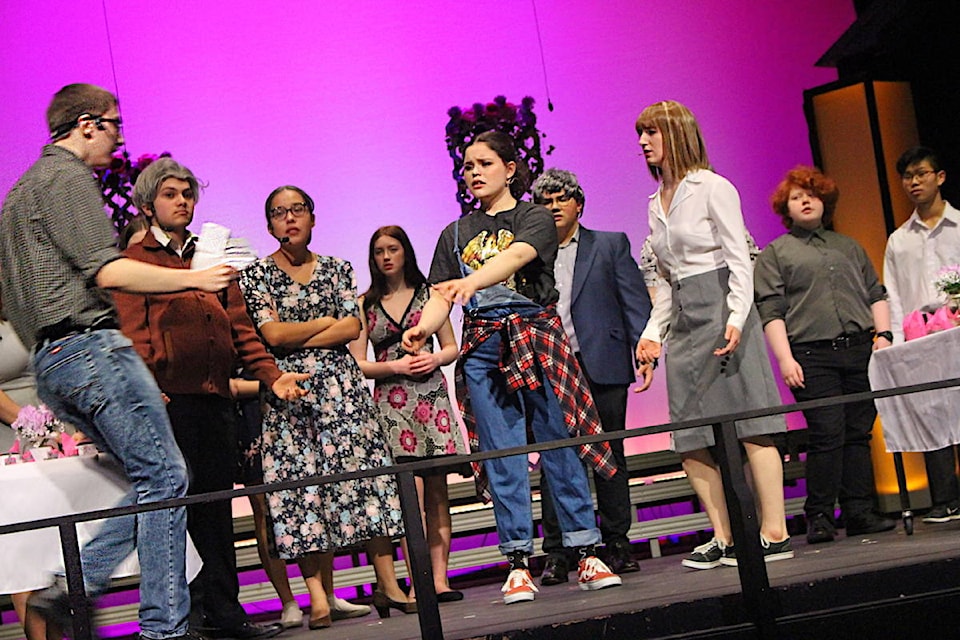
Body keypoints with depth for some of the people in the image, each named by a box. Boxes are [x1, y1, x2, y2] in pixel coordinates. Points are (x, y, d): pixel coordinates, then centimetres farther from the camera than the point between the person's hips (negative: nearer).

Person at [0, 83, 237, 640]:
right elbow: (108, 271, -17)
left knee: (153, 477, 10)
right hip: (89, 345, -10)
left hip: (53, 360, 10)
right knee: (164, 477, -10)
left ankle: (72, 588, 2)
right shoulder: (67, 178, -6)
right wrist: (197, 278, -9)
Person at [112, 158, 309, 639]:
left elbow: (239, 328, 17)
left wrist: (271, 376, 4)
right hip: (168, 400, -5)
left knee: (216, 511, 8)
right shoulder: (134, 261, 5)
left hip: (217, 400, 5)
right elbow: (132, 333, -7)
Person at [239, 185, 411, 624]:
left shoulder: (337, 269, 12)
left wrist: (297, 339, -7)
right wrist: (325, 321, 0)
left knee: (365, 471, -3)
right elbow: (273, 334, -6)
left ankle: (388, 583, 0)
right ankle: (317, 596, -6)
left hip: (341, 384, 2)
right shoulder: (256, 275, 5)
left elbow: (352, 329, 1)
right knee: (299, 482, -7)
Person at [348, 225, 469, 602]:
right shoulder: (365, 305, 9)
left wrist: (435, 359, -8)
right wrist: (396, 366, -9)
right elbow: (357, 365, 4)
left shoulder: (428, 294, 11)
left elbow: (451, 347, 13)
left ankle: (439, 578, 1)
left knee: (436, 490, -1)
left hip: (431, 394, 1)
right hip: (391, 401, -1)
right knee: (411, 491, -12)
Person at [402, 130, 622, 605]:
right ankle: (518, 564, 3)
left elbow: (518, 255, -18)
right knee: (501, 456, 0)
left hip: (535, 340, -3)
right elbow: (440, 298, 9)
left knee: (559, 445, -3)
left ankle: (587, 553, 3)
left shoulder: (535, 219, 4)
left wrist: (472, 281, -37)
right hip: (481, 349, 3)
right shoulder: (455, 235, 17)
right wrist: (422, 329, -14)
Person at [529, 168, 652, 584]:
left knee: (609, 456, 4)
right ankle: (557, 553, 4)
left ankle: (616, 543, 13)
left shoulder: (610, 245, 10)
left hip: (602, 367, 0)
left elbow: (636, 301, 4)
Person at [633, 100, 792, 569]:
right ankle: (723, 537, 7)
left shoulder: (712, 188, -2)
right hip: (682, 323, 7)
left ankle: (775, 533, -5)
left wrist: (736, 317, -19)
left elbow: (740, 259, -8)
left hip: (722, 311, -7)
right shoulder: (656, 203, 18)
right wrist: (653, 331, 10)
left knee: (749, 426, -8)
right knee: (690, 440, 2)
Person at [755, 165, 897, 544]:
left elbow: (876, 294, 21)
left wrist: (882, 333, 5)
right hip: (812, 356, -4)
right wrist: (785, 358, -10)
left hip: (861, 349, 4)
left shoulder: (849, 247, 23)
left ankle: (860, 513, 6)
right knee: (826, 435, -10)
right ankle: (819, 518, -5)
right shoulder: (774, 254, 10)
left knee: (859, 433, 2)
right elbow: (770, 311, 1)